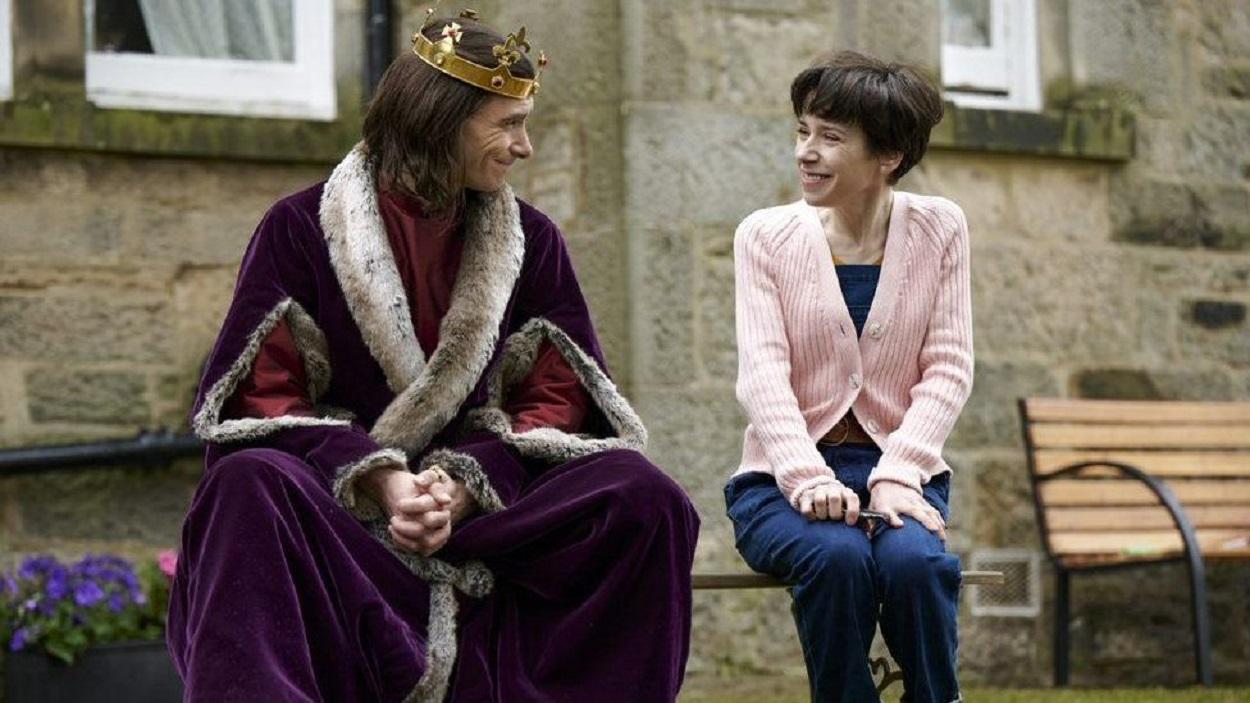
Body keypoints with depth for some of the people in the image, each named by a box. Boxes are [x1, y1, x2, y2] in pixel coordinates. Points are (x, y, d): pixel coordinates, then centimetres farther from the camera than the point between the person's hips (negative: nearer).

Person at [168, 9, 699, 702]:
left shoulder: (531, 242, 9)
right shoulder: (301, 228, 1)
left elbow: (558, 398, 5)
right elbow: (265, 397, -4)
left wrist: (464, 485, -15)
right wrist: (382, 480, -20)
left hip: (483, 500, 3)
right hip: (336, 505, -2)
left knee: (645, 499, -22)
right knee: (250, 486, -36)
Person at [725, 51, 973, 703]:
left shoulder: (938, 229, 4)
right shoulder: (766, 235, 2)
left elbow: (948, 368, -2)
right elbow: (763, 375, -9)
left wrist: (896, 476, -18)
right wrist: (809, 479, -26)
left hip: (899, 470, 1)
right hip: (786, 476, -1)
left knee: (914, 560, -33)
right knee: (837, 556, -34)